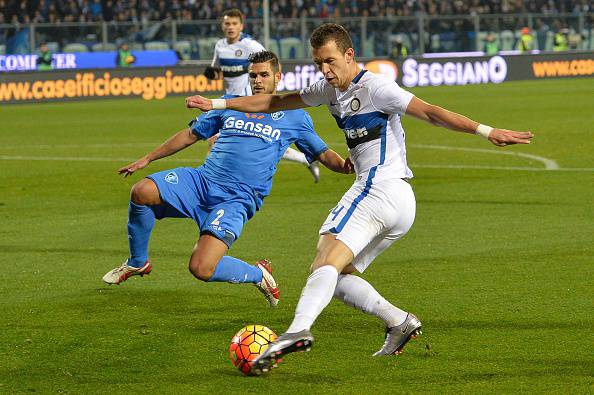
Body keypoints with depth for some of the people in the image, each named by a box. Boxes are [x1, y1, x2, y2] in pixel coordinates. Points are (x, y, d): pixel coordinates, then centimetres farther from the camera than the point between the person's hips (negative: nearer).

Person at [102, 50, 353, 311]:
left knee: (201, 268, -24)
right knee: (141, 192, -24)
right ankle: (137, 263, 2)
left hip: (236, 199, -4)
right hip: (202, 180, 4)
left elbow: (322, 154, 12)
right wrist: (147, 159, 25)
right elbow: (192, 134, 26)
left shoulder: (295, 117, 11)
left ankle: (259, 274, 9)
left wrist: (343, 165, -12)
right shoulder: (232, 104, 18)